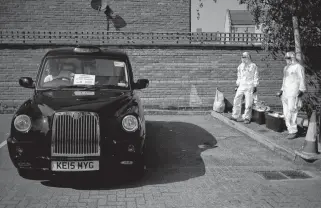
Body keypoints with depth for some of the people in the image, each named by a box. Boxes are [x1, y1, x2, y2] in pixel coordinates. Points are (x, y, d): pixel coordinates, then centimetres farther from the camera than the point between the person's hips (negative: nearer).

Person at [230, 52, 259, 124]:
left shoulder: (253, 66, -1)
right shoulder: (240, 66, 12)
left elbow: (256, 77, 1)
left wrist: (255, 86, -3)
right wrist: (237, 85, 16)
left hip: (249, 86, -4)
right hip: (241, 86, 4)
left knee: (248, 103, -3)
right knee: (236, 100, -3)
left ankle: (247, 118, 7)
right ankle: (235, 116, 3)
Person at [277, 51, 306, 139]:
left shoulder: (298, 67, -5)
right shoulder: (286, 68, 20)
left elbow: (302, 79, -10)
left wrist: (301, 90, -20)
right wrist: (281, 90, 25)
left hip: (294, 92, -8)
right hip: (286, 92, 8)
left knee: (291, 112, -13)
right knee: (286, 113, 5)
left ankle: (293, 131, -7)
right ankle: (290, 130, 12)